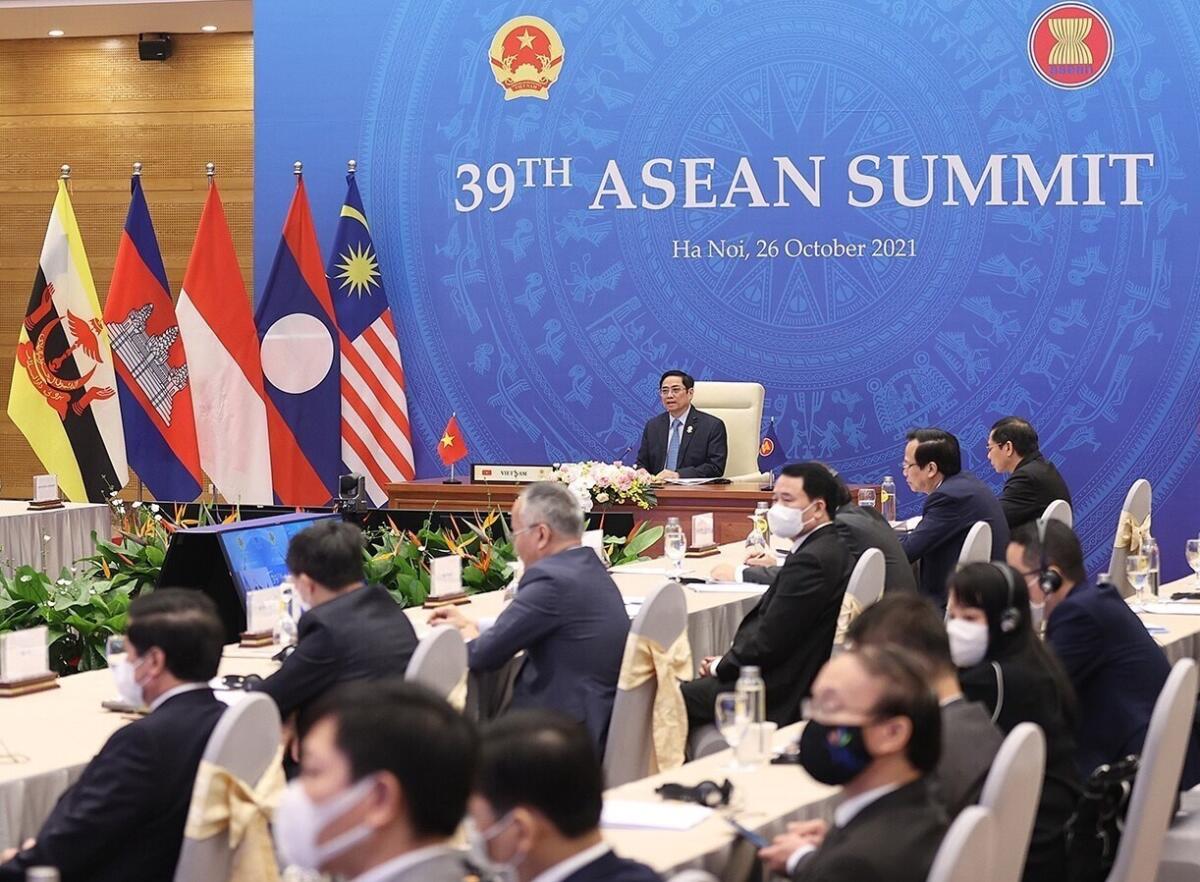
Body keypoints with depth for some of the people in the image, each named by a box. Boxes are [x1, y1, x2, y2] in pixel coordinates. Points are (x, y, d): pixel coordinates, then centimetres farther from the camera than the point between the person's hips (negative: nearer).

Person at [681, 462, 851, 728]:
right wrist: (728, 660, 5)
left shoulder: (811, 560, -22)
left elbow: (768, 644, -21)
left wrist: (721, 665, -5)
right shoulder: (831, 549, 10)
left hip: (780, 695, -10)